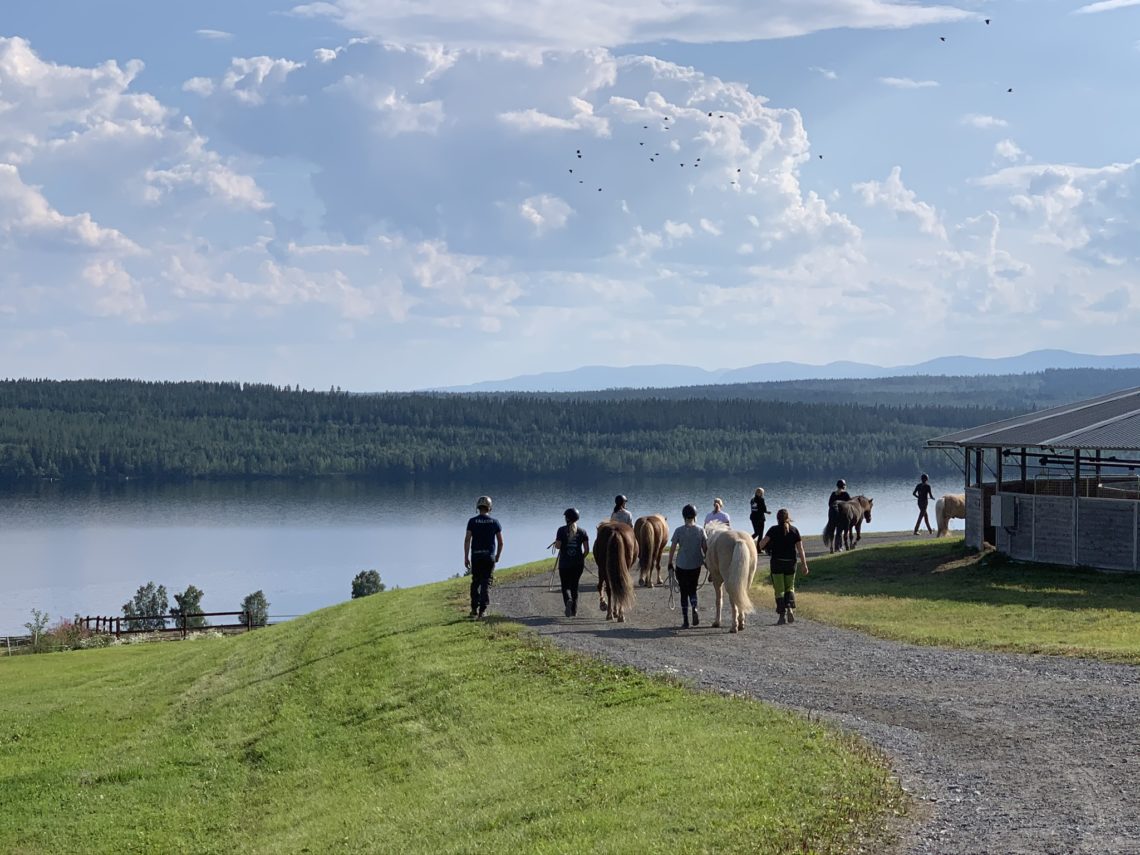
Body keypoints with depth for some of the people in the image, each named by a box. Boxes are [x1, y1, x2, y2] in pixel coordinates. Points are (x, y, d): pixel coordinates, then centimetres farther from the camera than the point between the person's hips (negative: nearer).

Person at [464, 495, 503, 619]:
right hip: (489, 556, 0)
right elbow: (500, 542, 3)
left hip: (476, 556, 0)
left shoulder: (472, 521, -1)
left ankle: (474, 609, 14)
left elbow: (467, 540, -7)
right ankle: (482, 609, -9)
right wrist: (498, 556, 18)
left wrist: (466, 557, -4)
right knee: (486, 583, 1)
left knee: (475, 582, 14)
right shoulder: (494, 522, 1)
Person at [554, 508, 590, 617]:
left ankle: (568, 600, -26)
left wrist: (556, 542, 10)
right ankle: (574, 610, 17)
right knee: (574, 586, 16)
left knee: (565, 586, 5)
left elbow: (557, 546, -12)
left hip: (564, 564, -2)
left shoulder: (562, 530, -6)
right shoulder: (582, 532, 0)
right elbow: (587, 550, -3)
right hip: (578, 564, 2)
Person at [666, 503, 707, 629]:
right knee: (692, 590, 18)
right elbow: (705, 548, -1)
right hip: (696, 565, 2)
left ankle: (685, 621, 7)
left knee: (684, 592, 8)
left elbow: (672, 548, -7)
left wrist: (670, 564, 3)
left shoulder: (679, 531, -8)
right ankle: (694, 609, -10)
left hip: (681, 566, -2)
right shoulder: (700, 530, -4)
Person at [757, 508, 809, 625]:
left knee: (779, 589, 4)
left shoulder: (774, 530, -5)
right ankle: (790, 608, -6)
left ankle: (782, 615, -1)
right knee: (790, 588, 16)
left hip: (777, 563, -2)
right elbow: (800, 549, -3)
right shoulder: (794, 530, 0)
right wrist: (804, 565, 0)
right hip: (791, 563, 2)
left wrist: (760, 548, 7)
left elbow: (763, 542, -16)